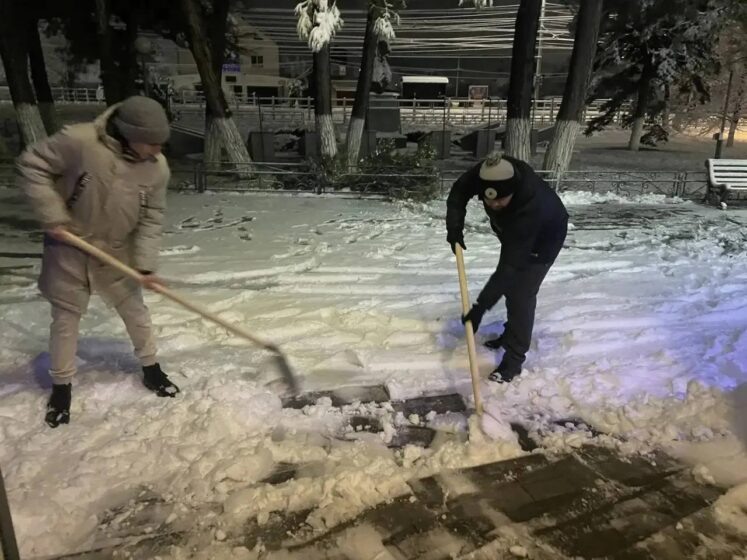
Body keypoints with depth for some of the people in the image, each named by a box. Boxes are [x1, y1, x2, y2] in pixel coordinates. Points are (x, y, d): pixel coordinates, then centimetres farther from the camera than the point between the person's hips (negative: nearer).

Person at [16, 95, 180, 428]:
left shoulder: (158, 168, -14)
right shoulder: (79, 141, -26)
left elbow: (151, 218, -8)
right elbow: (31, 165, -14)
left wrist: (145, 264, -15)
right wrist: (53, 216, -19)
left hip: (117, 252, 2)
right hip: (68, 248, -2)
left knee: (135, 311, 11)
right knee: (65, 317, 10)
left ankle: (150, 369, 33)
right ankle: (61, 386, 30)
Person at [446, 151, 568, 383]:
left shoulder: (531, 206, -46)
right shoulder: (486, 174, -32)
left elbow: (510, 264, -45)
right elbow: (459, 191, -10)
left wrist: (481, 306, -47)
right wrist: (454, 227, -25)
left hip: (544, 239, -7)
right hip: (513, 233, 7)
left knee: (521, 294, -12)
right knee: (510, 285, 19)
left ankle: (514, 358, 0)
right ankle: (512, 333, 40)